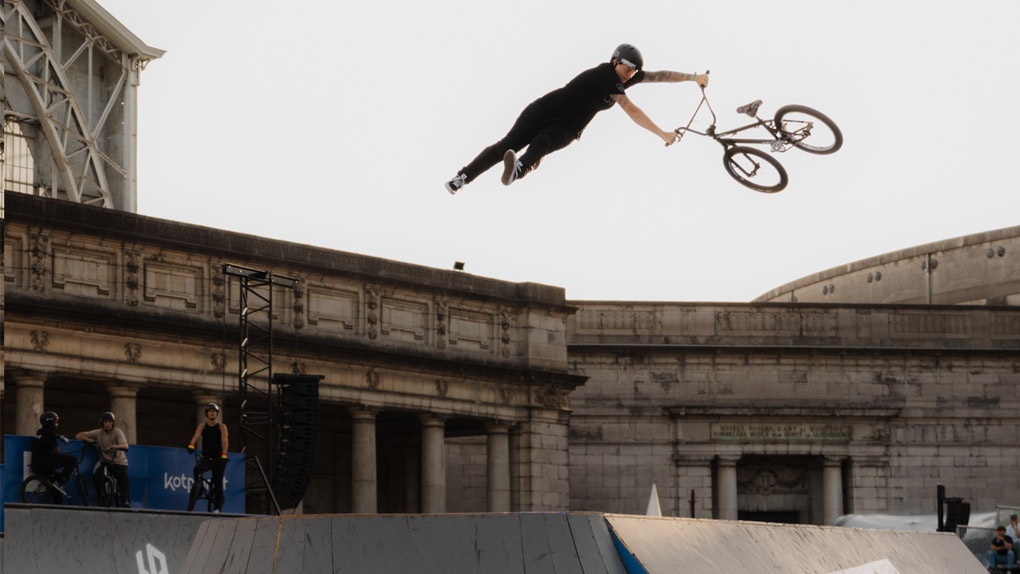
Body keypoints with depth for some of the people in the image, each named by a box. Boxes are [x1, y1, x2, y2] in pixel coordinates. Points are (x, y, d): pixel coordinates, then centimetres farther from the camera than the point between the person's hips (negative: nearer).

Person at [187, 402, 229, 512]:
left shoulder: (221, 427, 1)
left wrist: (224, 454, -32)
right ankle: (197, 482, -10)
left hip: (218, 458, -1)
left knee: (218, 483, -6)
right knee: (197, 469, -35)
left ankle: (217, 508, -1)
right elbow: (196, 435, -14)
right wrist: (191, 444, -36)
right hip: (206, 458, 1)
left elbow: (224, 440, -14)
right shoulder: (202, 426, 5)